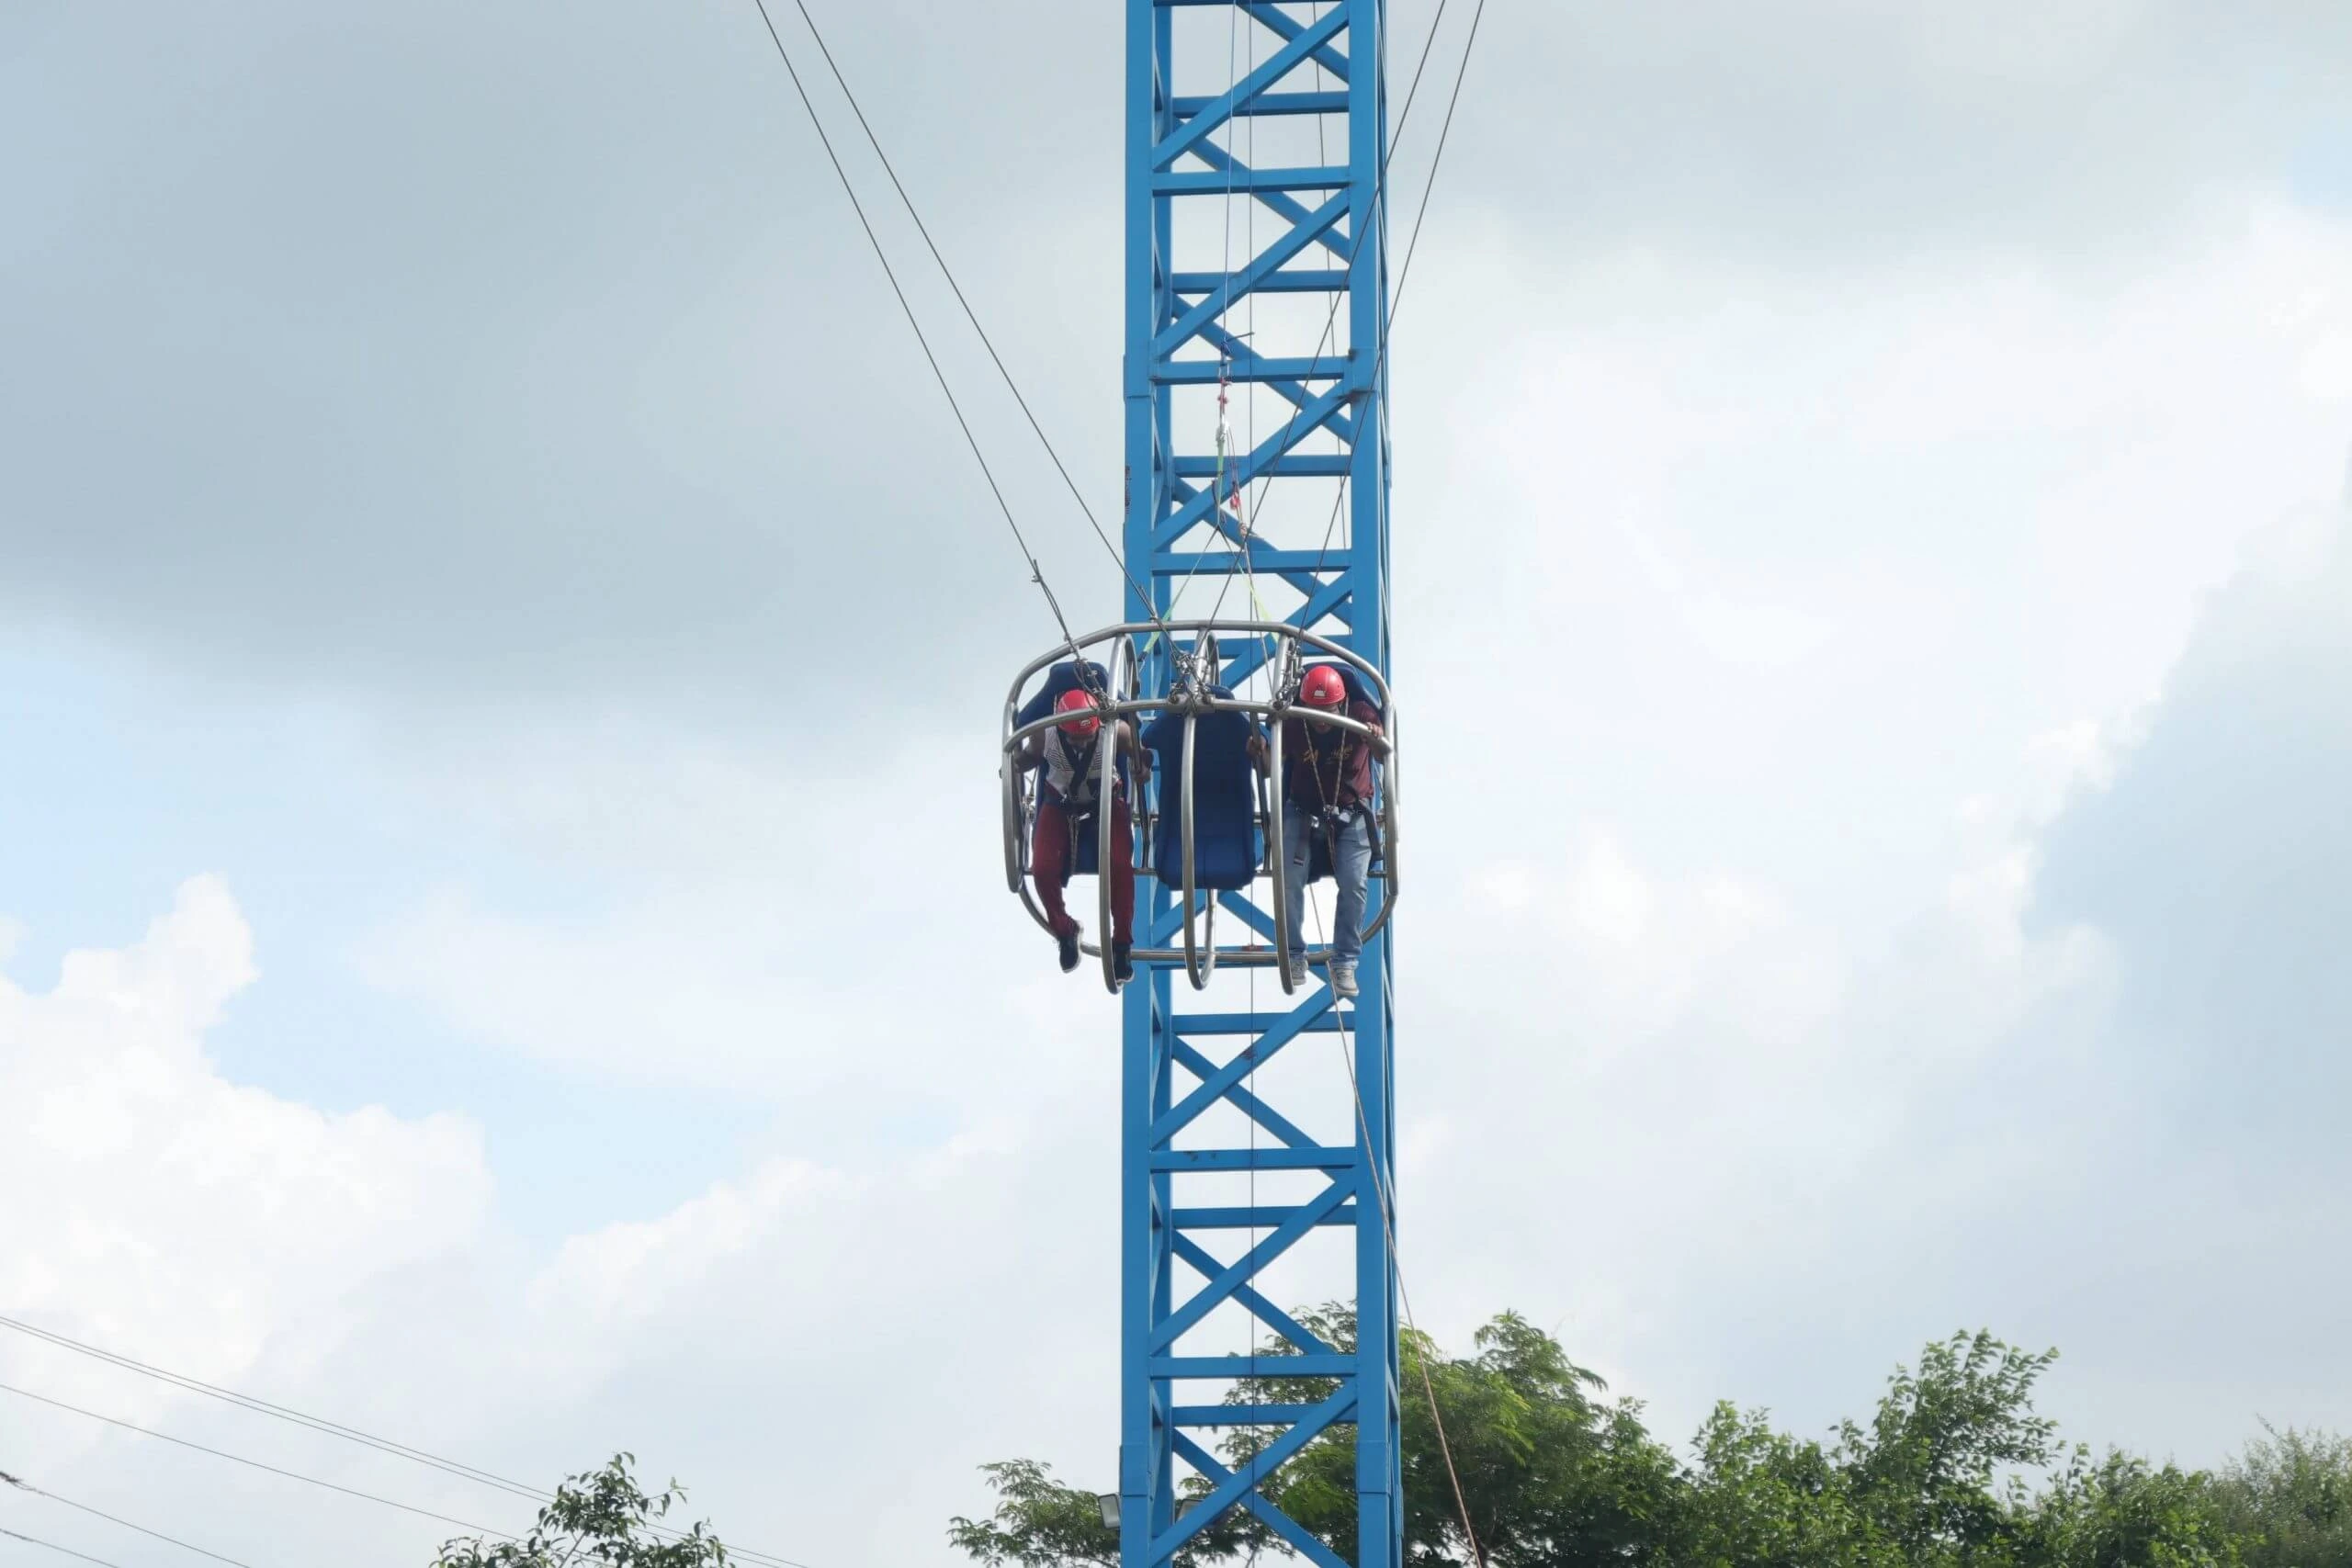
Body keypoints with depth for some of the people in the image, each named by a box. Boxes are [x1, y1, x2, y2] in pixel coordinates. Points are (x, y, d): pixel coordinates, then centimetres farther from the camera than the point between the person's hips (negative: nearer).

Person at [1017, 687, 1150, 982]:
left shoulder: (1116, 731, -25)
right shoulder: (1044, 736, -22)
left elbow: (1139, 753, -4)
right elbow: (1030, 757, 0)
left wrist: (1143, 767, -26)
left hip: (1106, 803, -1)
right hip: (1060, 806, 1)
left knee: (1119, 866, -24)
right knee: (1043, 869, -19)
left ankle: (1121, 946, -5)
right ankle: (1064, 932, 12)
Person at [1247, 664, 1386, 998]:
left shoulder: (1360, 715, -19)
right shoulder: (1293, 726, -18)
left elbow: (1384, 754, -32)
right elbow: (1270, 770, -14)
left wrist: (1378, 741, -56)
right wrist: (1259, 754, -37)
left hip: (1352, 812, 0)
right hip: (1303, 810, 0)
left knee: (1354, 885, -13)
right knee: (1290, 881, -12)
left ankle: (1344, 963, -2)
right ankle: (1294, 956, 4)